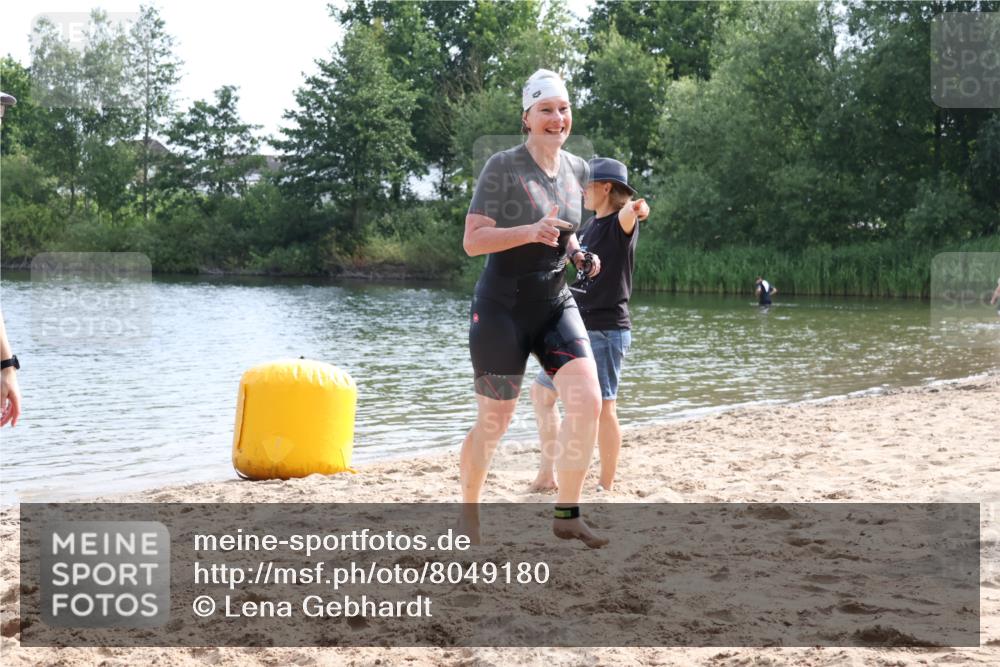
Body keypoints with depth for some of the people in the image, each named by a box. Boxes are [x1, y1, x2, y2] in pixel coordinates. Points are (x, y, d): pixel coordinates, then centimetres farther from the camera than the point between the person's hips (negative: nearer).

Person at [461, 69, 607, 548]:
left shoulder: (577, 169, 6)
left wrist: (576, 251, 4)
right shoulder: (503, 166, -12)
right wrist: (531, 232, -30)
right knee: (494, 421, 3)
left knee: (588, 400, -14)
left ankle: (566, 515, -1)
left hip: (555, 306, 5)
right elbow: (472, 240, -17)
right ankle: (468, 514, 28)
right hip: (502, 309, -5)